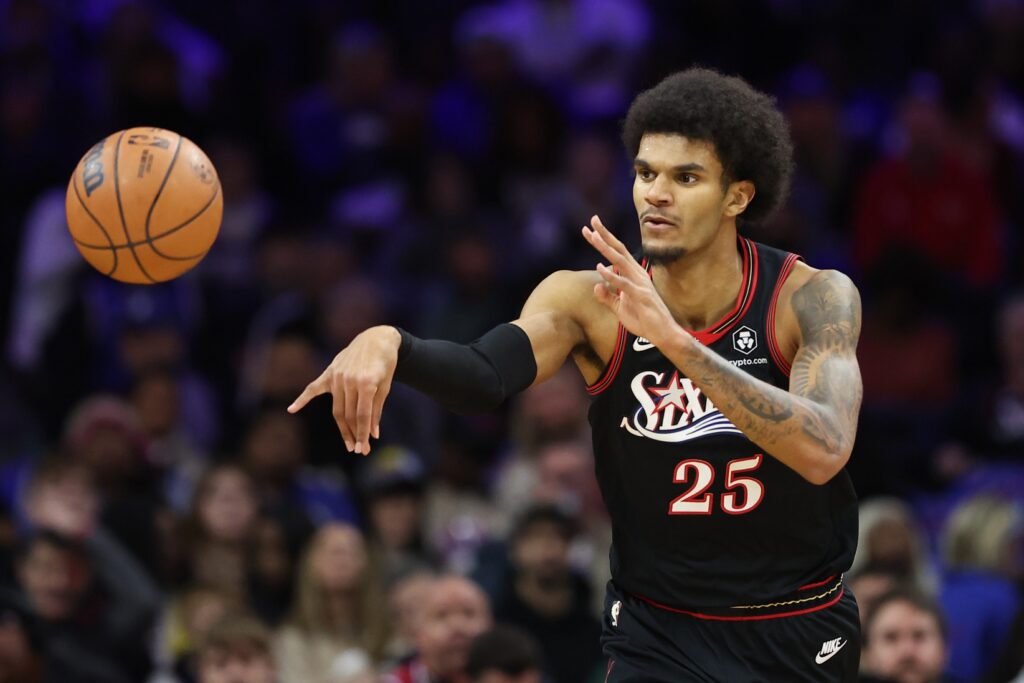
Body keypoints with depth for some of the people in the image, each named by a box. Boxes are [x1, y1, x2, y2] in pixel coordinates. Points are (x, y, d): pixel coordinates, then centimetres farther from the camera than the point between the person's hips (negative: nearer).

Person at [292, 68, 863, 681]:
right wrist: (388, 344, -52)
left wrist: (674, 339, -40)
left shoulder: (813, 299, -15)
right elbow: (485, 377, -29)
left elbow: (823, 452, -32)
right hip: (656, 631, 1)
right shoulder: (592, 302, -11)